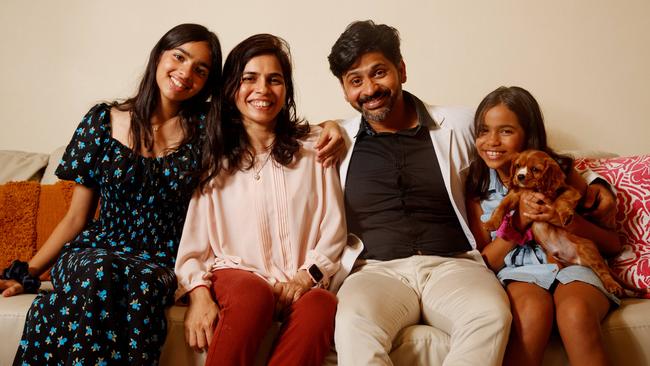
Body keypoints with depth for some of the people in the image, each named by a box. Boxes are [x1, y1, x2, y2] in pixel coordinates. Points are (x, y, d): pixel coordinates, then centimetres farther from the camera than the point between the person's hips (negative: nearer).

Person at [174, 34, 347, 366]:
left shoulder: (313, 147, 12)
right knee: (253, 294, -36)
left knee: (321, 305, -34)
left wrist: (306, 277, -8)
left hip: (300, 284, 1)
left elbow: (333, 230, 7)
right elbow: (192, 235, 4)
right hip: (235, 274, 0)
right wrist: (198, 291, -12)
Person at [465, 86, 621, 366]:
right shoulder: (478, 189, 8)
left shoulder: (560, 171, 6)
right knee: (533, 310, -34)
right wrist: (518, 221, -11)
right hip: (518, 274, 0)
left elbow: (613, 244, 7)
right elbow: (484, 263, 5)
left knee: (575, 311, -34)